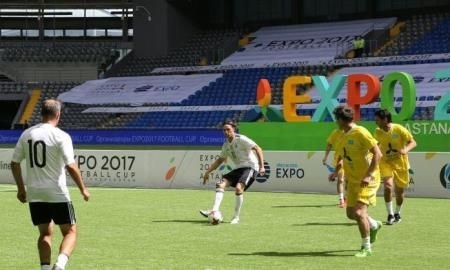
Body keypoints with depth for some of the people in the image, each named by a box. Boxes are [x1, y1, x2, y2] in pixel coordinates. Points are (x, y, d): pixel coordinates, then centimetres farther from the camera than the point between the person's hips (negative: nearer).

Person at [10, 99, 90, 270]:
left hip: (34, 194, 5)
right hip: (57, 194, -5)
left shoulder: (26, 134, 5)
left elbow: (14, 163, 8)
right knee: (70, 231, 7)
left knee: (45, 233, 18)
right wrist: (83, 189, -5)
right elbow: (71, 166, -17)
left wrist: (21, 188, 19)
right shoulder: (61, 136, -11)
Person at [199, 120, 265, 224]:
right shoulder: (226, 145, 10)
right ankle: (215, 211, -22)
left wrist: (261, 166, -22)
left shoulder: (241, 139, -12)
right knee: (220, 184, -11)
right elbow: (220, 160, 24)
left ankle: (236, 217, -15)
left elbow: (258, 149, -14)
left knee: (238, 188, -28)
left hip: (250, 167, -8)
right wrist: (208, 172, 18)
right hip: (238, 168, 8)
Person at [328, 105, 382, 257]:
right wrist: (336, 171, 6)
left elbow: (377, 154, -19)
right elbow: (343, 156, 23)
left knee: (358, 212, -17)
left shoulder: (360, 133, -16)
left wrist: (369, 175, -25)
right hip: (353, 180, 9)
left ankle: (366, 248, -4)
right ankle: (374, 225, 40)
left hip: (367, 180, -9)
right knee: (351, 213, 11)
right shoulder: (345, 136, 9)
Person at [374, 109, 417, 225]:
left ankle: (397, 213, 36)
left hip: (400, 163, -1)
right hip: (385, 162, 1)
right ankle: (390, 215, -13)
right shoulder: (377, 132, -6)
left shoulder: (399, 129, -16)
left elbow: (413, 142, -15)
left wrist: (406, 150, -33)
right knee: (388, 185, -24)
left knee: (399, 191, 8)